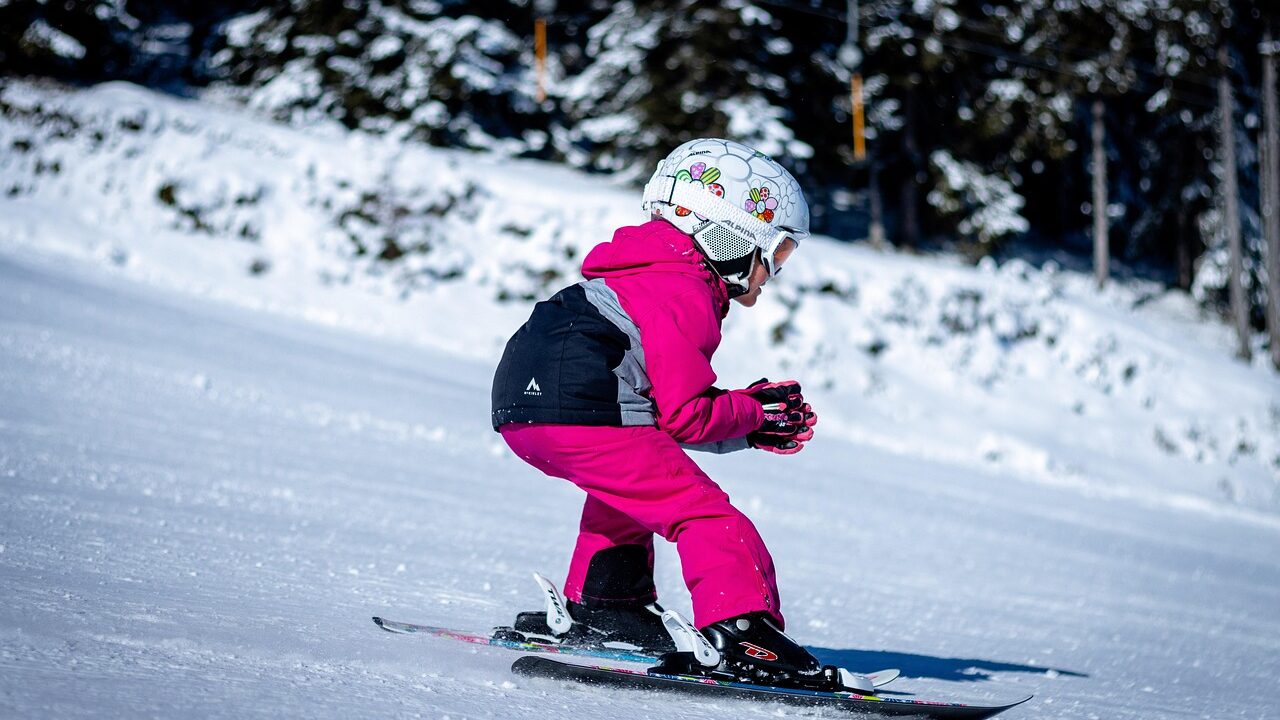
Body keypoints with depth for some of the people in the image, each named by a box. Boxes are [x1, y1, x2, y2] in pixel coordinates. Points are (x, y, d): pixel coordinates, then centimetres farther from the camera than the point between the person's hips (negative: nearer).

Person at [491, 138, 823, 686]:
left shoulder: (655, 274, 26)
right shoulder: (684, 296, -6)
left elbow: (667, 401, 25)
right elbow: (684, 415, -11)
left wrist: (750, 426, 18)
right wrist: (753, 413, 6)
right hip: (580, 412, -10)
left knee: (629, 486, 35)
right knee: (703, 513, -9)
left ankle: (604, 604, 35)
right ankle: (740, 629, -21)